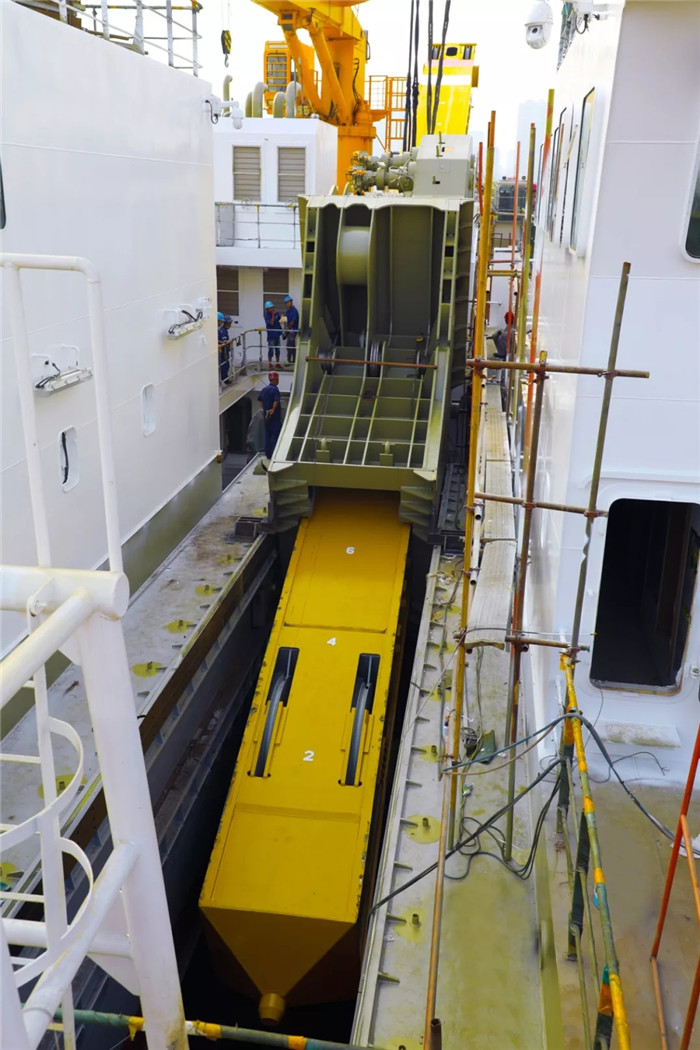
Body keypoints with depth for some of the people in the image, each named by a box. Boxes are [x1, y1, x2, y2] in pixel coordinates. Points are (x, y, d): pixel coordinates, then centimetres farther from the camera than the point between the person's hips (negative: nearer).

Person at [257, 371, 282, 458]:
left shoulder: (264, 389, 11)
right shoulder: (274, 389, -16)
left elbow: (259, 399, 27)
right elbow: (276, 401, -30)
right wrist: (273, 409, -16)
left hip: (266, 415, 8)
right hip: (275, 416, -8)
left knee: (268, 435, 12)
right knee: (276, 435, -4)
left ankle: (268, 454, 16)